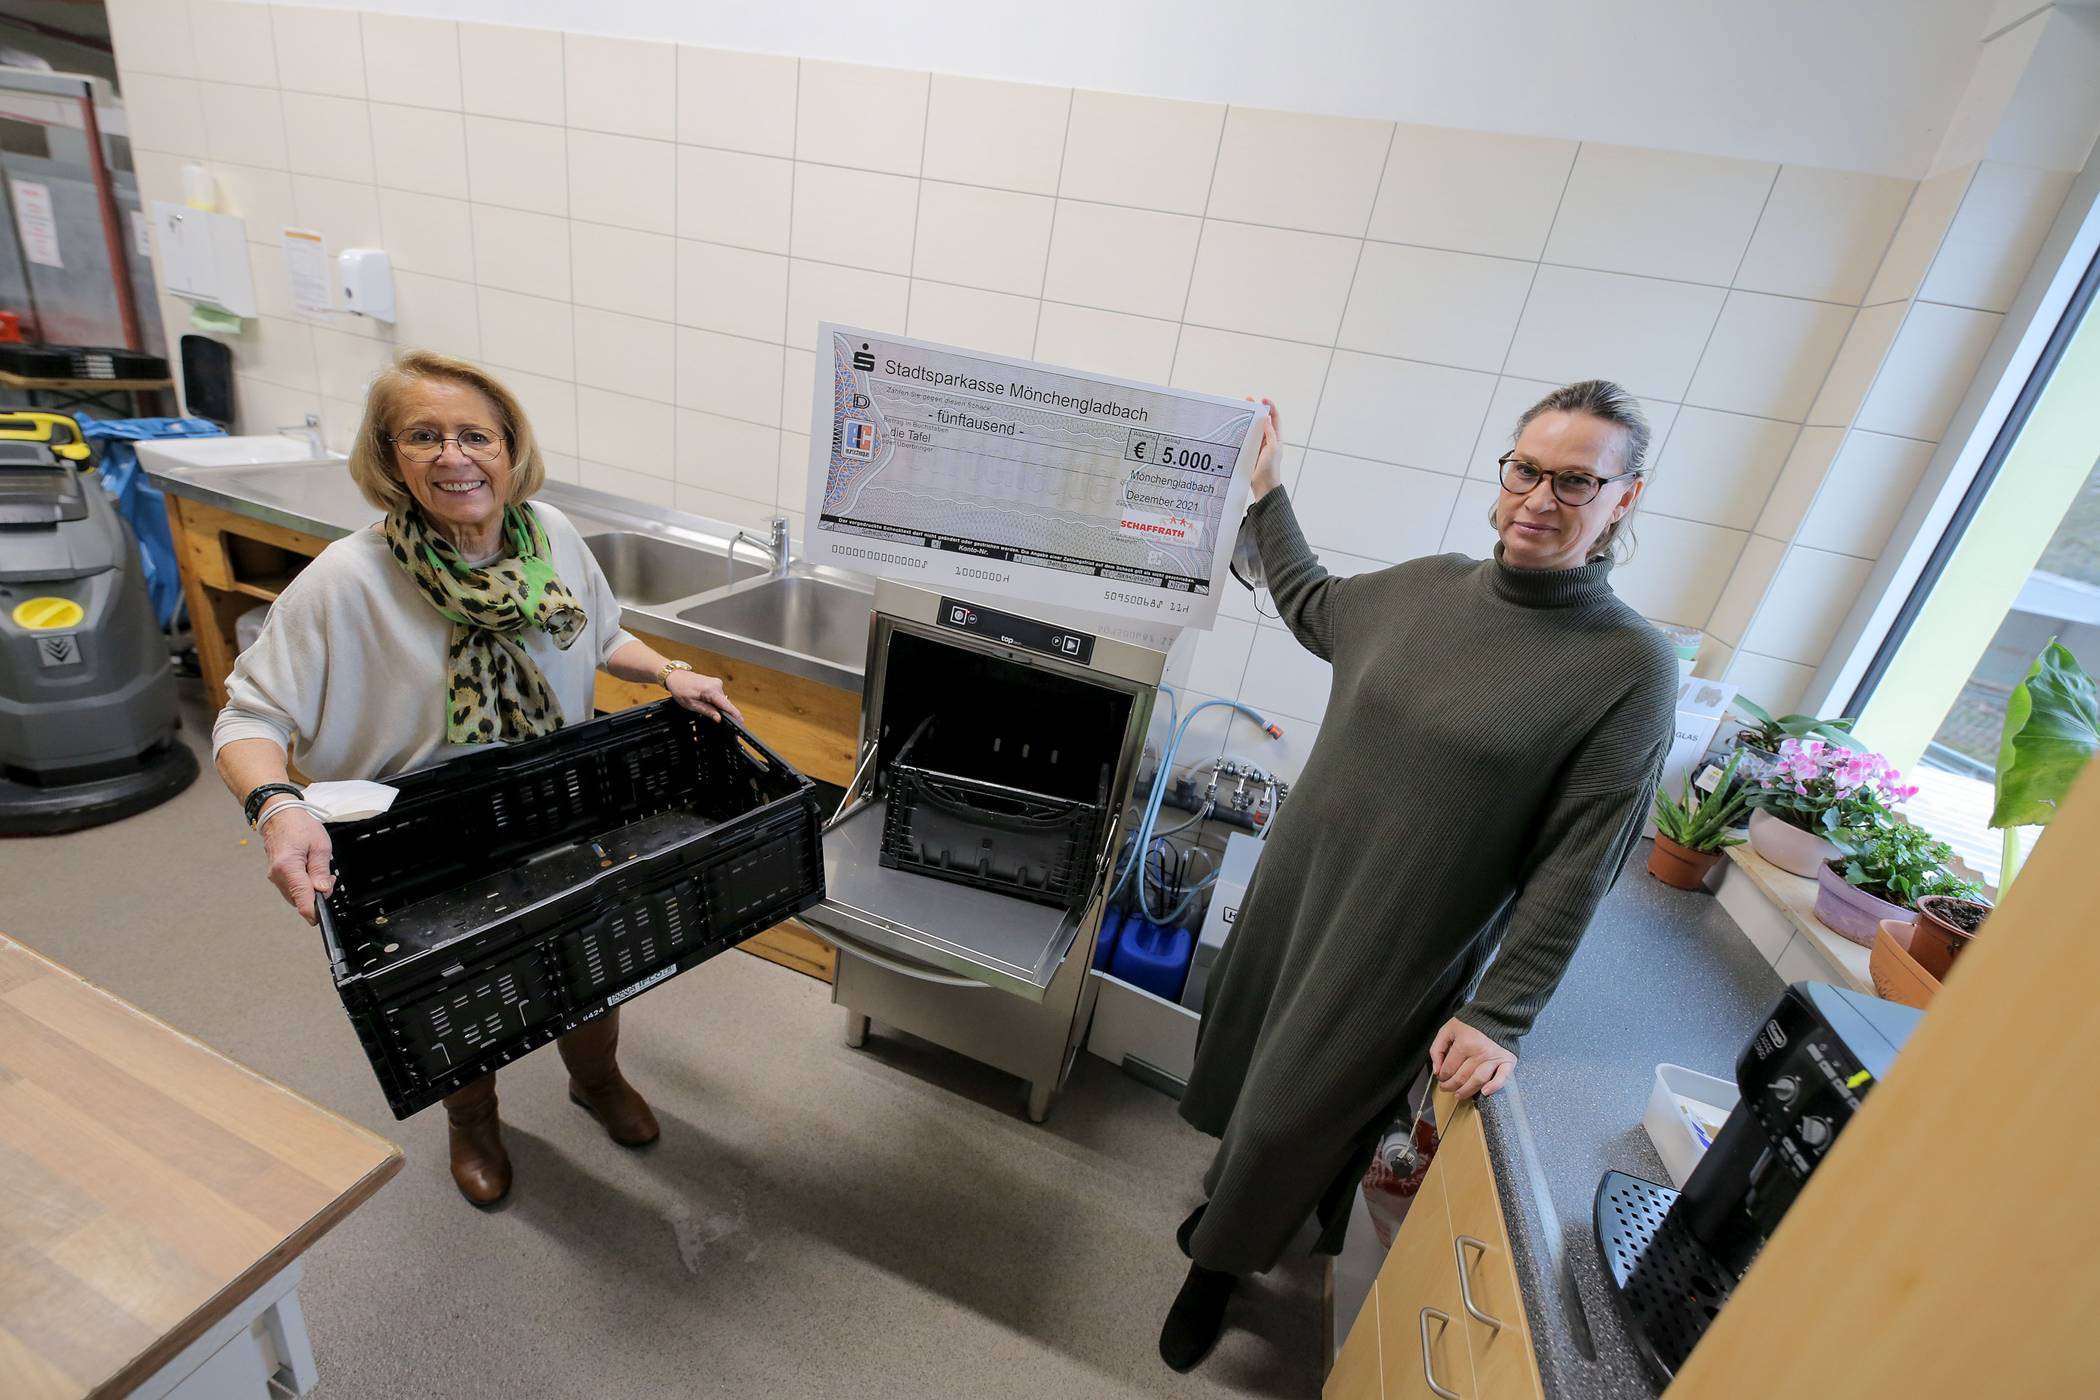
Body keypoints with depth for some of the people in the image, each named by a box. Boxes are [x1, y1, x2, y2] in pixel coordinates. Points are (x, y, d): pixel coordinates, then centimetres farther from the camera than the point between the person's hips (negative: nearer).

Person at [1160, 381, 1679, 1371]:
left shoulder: (1632, 668, -15)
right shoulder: (1426, 585, -3)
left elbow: (1573, 869, -13)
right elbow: (1313, 608, 18)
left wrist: (1499, 1017, -12)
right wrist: (1267, 495, 17)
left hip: (1403, 952, -4)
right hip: (1294, 888, 5)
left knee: (1298, 1110, 12)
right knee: (1247, 1061, 23)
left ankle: (1221, 1262, 43)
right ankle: (1232, 1199, 54)